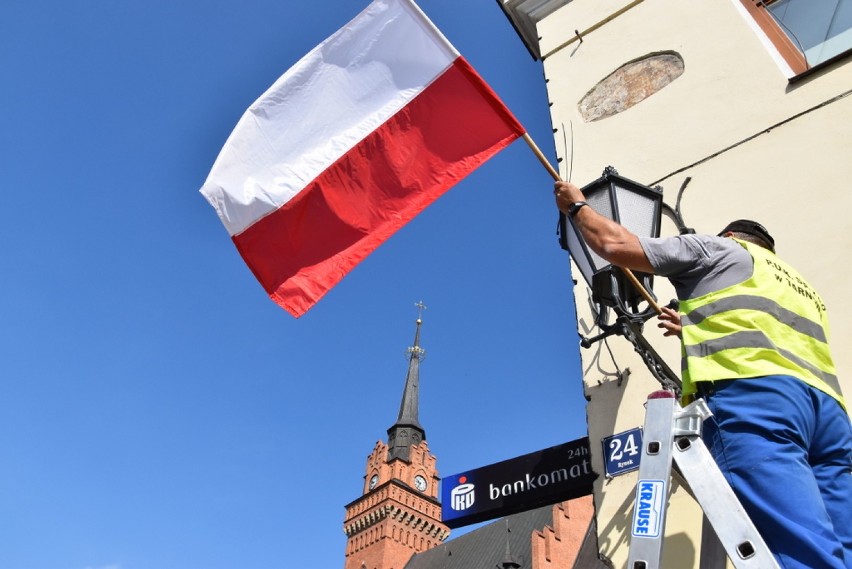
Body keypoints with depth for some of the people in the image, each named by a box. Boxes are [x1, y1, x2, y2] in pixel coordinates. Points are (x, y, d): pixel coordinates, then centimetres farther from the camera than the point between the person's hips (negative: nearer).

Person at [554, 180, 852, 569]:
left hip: (754, 395, -7)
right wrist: (696, 332, 53)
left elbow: (615, 245, 16)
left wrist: (577, 206, 34)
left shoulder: (717, 248, 21)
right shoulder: (797, 285, 40)